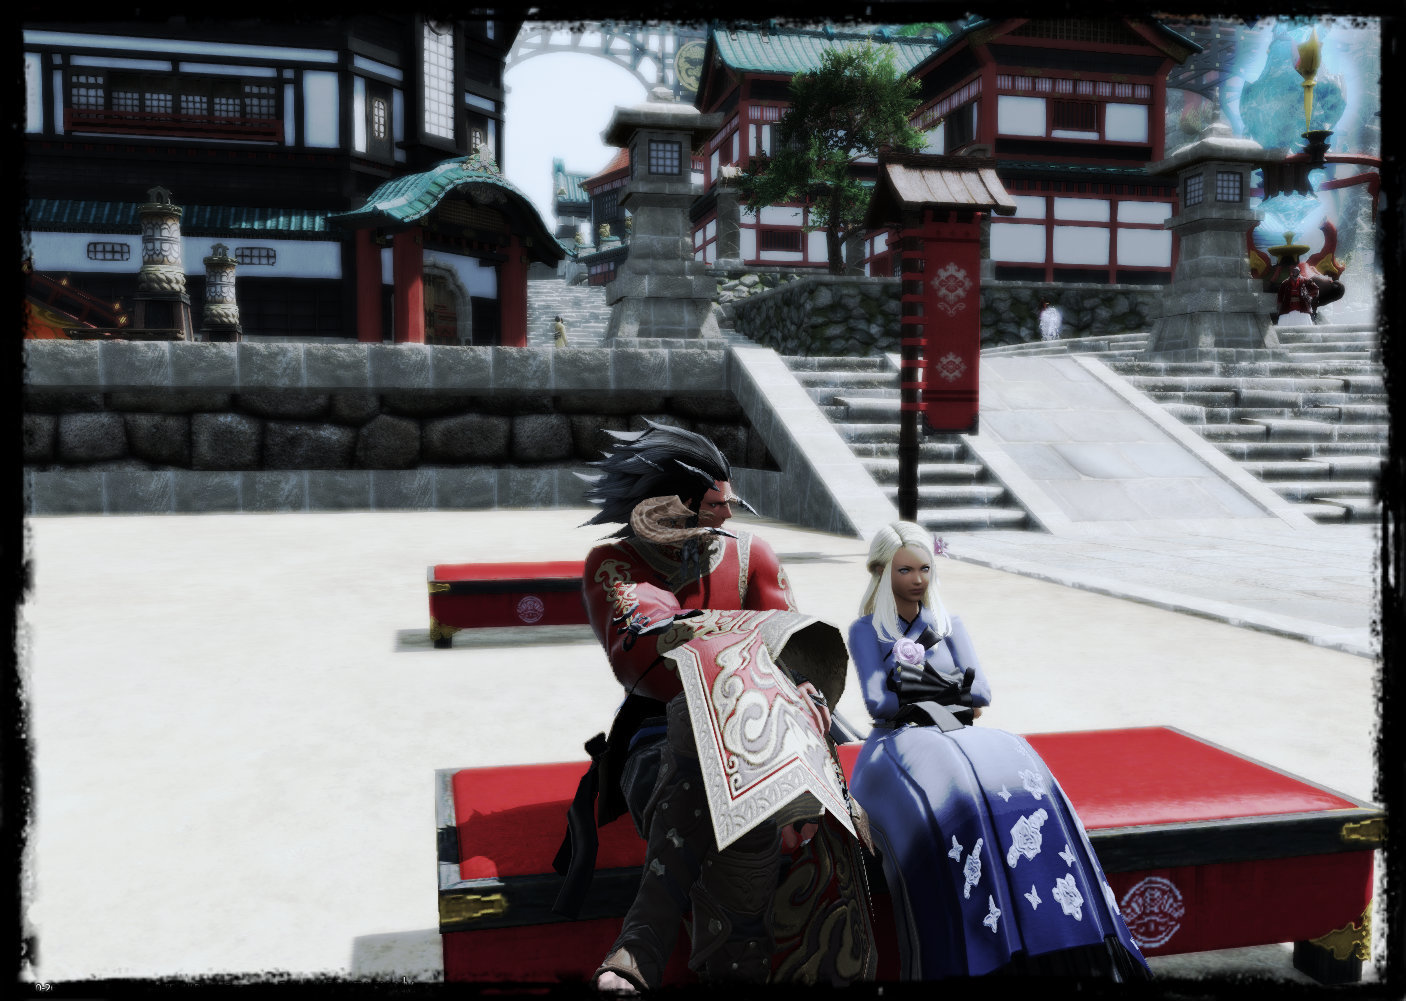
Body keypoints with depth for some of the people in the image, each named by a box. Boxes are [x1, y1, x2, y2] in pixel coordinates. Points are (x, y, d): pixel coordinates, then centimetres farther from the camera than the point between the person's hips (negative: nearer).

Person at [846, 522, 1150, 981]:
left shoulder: (949, 625, 22)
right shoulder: (866, 631, 11)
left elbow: (980, 692, 9)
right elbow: (878, 701, -4)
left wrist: (920, 684, -1)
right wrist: (950, 690, 2)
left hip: (957, 735, 3)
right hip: (899, 742, -3)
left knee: (1018, 774, -32)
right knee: (948, 794, -40)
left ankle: (1048, 948, -38)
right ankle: (971, 959, -38)